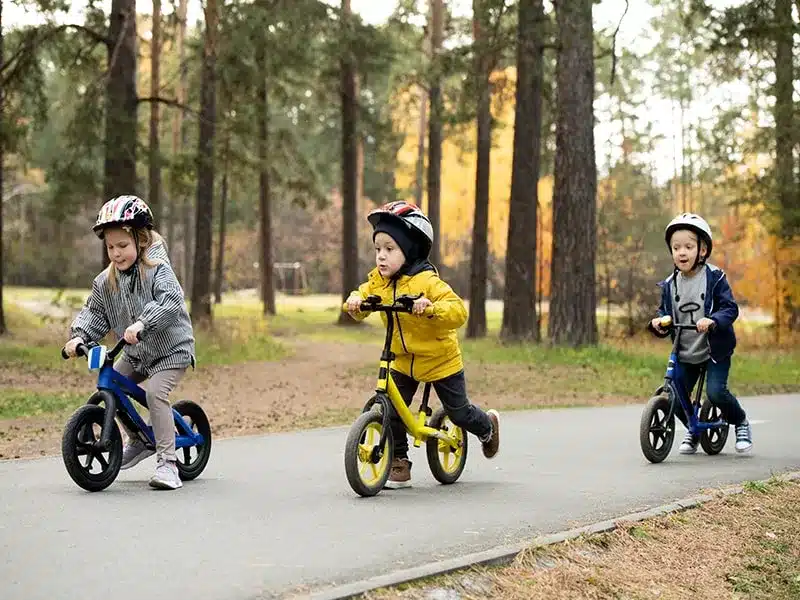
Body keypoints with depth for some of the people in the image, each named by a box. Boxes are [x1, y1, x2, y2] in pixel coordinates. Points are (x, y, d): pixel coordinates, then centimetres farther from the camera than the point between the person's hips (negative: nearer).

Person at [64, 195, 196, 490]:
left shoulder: (157, 269, -19)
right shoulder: (105, 281, 0)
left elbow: (170, 303, -34)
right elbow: (94, 313, 5)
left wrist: (142, 324, -48)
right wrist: (79, 336, -14)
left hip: (171, 349, -8)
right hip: (136, 354, 8)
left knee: (155, 393, -25)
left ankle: (167, 463, -21)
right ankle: (138, 441, 25)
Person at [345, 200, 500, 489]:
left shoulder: (427, 281, -26)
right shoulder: (378, 280, -6)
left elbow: (458, 311, -33)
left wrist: (431, 307, -51)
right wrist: (355, 302, -21)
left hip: (440, 359, -5)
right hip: (402, 360, 5)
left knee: (459, 413, 11)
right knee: (390, 411, -9)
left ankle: (487, 426, 44)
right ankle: (399, 464, 5)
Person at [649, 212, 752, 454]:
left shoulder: (714, 278, -10)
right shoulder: (670, 285, 1)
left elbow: (730, 308, -16)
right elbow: (665, 311, 7)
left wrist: (712, 320, -36)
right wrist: (658, 322, -17)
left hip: (715, 350, -4)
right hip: (685, 354, 4)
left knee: (716, 391, -19)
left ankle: (741, 422, 11)